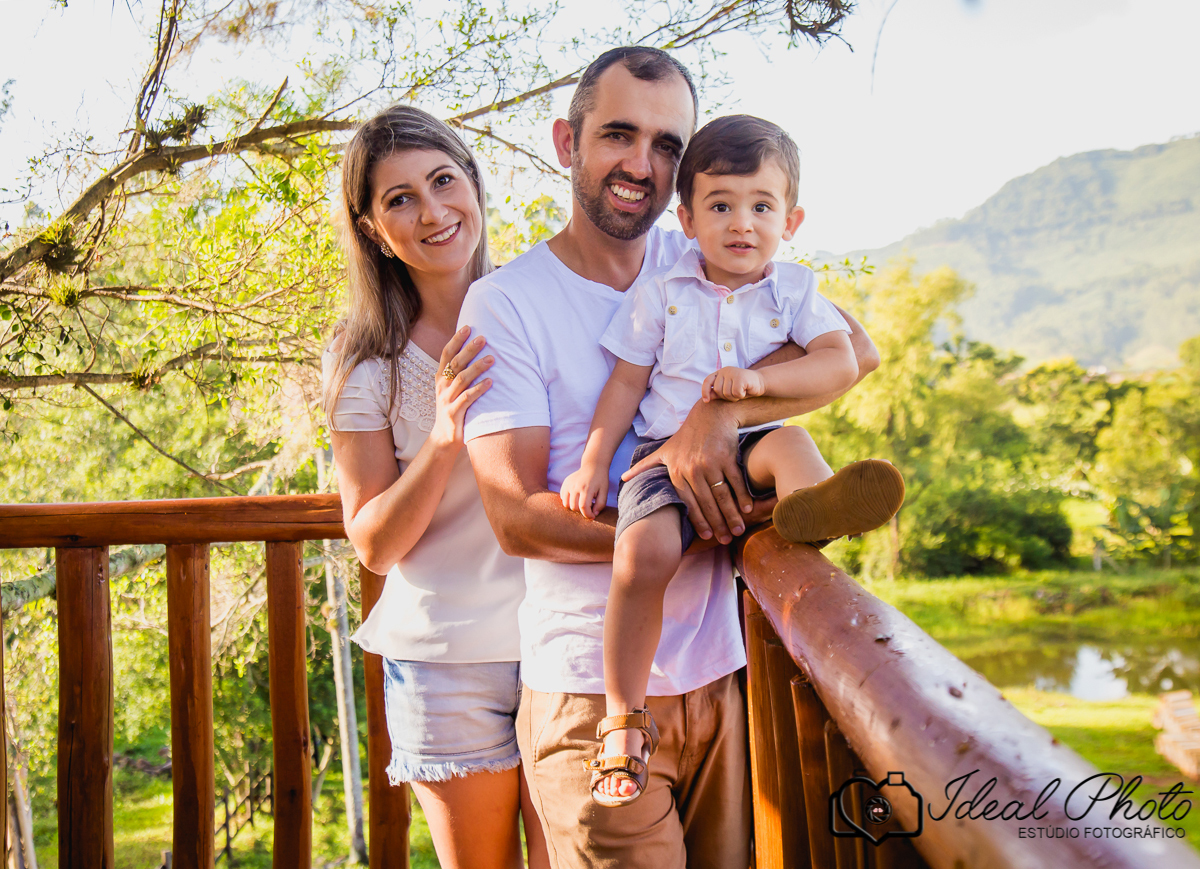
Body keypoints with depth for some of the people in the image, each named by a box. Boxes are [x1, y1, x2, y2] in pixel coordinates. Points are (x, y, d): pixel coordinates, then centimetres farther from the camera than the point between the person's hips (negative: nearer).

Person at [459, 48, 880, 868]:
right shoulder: (505, 302, -7)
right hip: (589, 687, -4)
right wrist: (693, 531, -20)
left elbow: (856, 348, -8)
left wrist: (722, 409, -24)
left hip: (715, 672, 4)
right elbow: (517, 516, -13)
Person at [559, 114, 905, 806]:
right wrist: (594, 463, 1)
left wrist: (759, 379, -20)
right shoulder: (660, 293, 5)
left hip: (749, 443, 2)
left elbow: (842, 362, -6)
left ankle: (808, 502, -67)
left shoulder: (794, 290, 7)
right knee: (645, 551, -27)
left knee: (790, 443, -31)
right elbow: (626, 384, 8)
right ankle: (624, 719, -18)